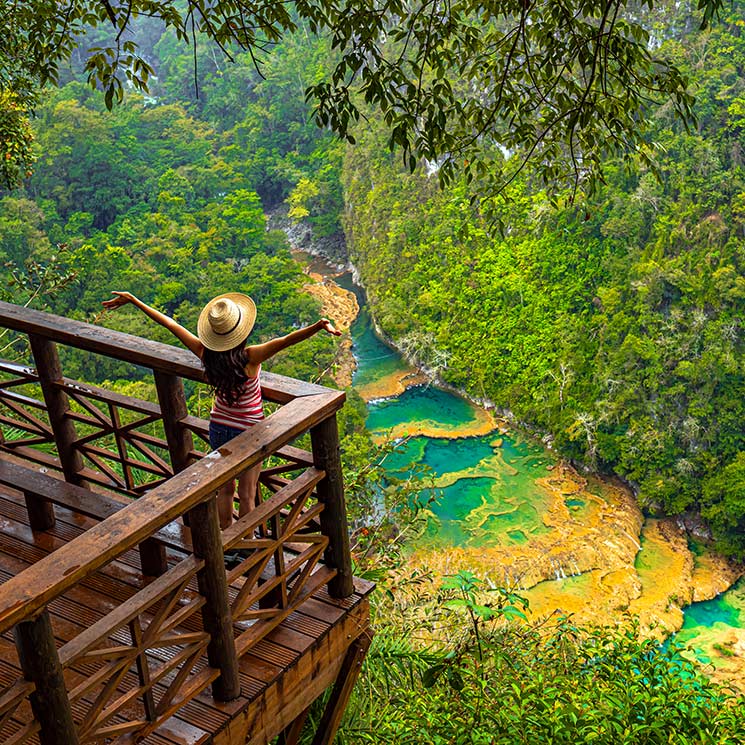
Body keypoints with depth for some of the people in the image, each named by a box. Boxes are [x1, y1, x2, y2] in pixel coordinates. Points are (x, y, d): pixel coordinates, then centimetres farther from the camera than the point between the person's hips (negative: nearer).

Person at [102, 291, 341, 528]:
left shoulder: (204, 352, -19)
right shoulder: (250, 357, -30)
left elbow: (169, 323, -13)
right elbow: (287, 340, -43)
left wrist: (133, 300, -7)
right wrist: (319, 325, -52)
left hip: (218, 429, 4)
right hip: (248, 433, -4)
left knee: (225, 489, 22)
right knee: (247, 494, 14)